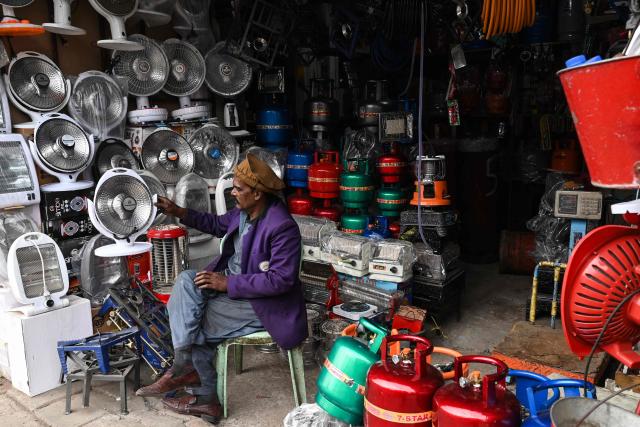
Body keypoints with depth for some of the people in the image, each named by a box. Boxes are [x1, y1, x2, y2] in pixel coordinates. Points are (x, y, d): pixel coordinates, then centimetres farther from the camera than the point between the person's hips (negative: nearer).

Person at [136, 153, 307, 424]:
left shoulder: (282, 227, -26)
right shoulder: (245, 211, -1)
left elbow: (281, 280, -28)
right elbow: (218, 224, 19)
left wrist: (228, 283, -24)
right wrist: (179, 213, 7)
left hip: (262, 303, -8)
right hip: (231, 282, 8)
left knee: (194, 321, -13)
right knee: (187, 280, -11)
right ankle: (186, 368, -12)